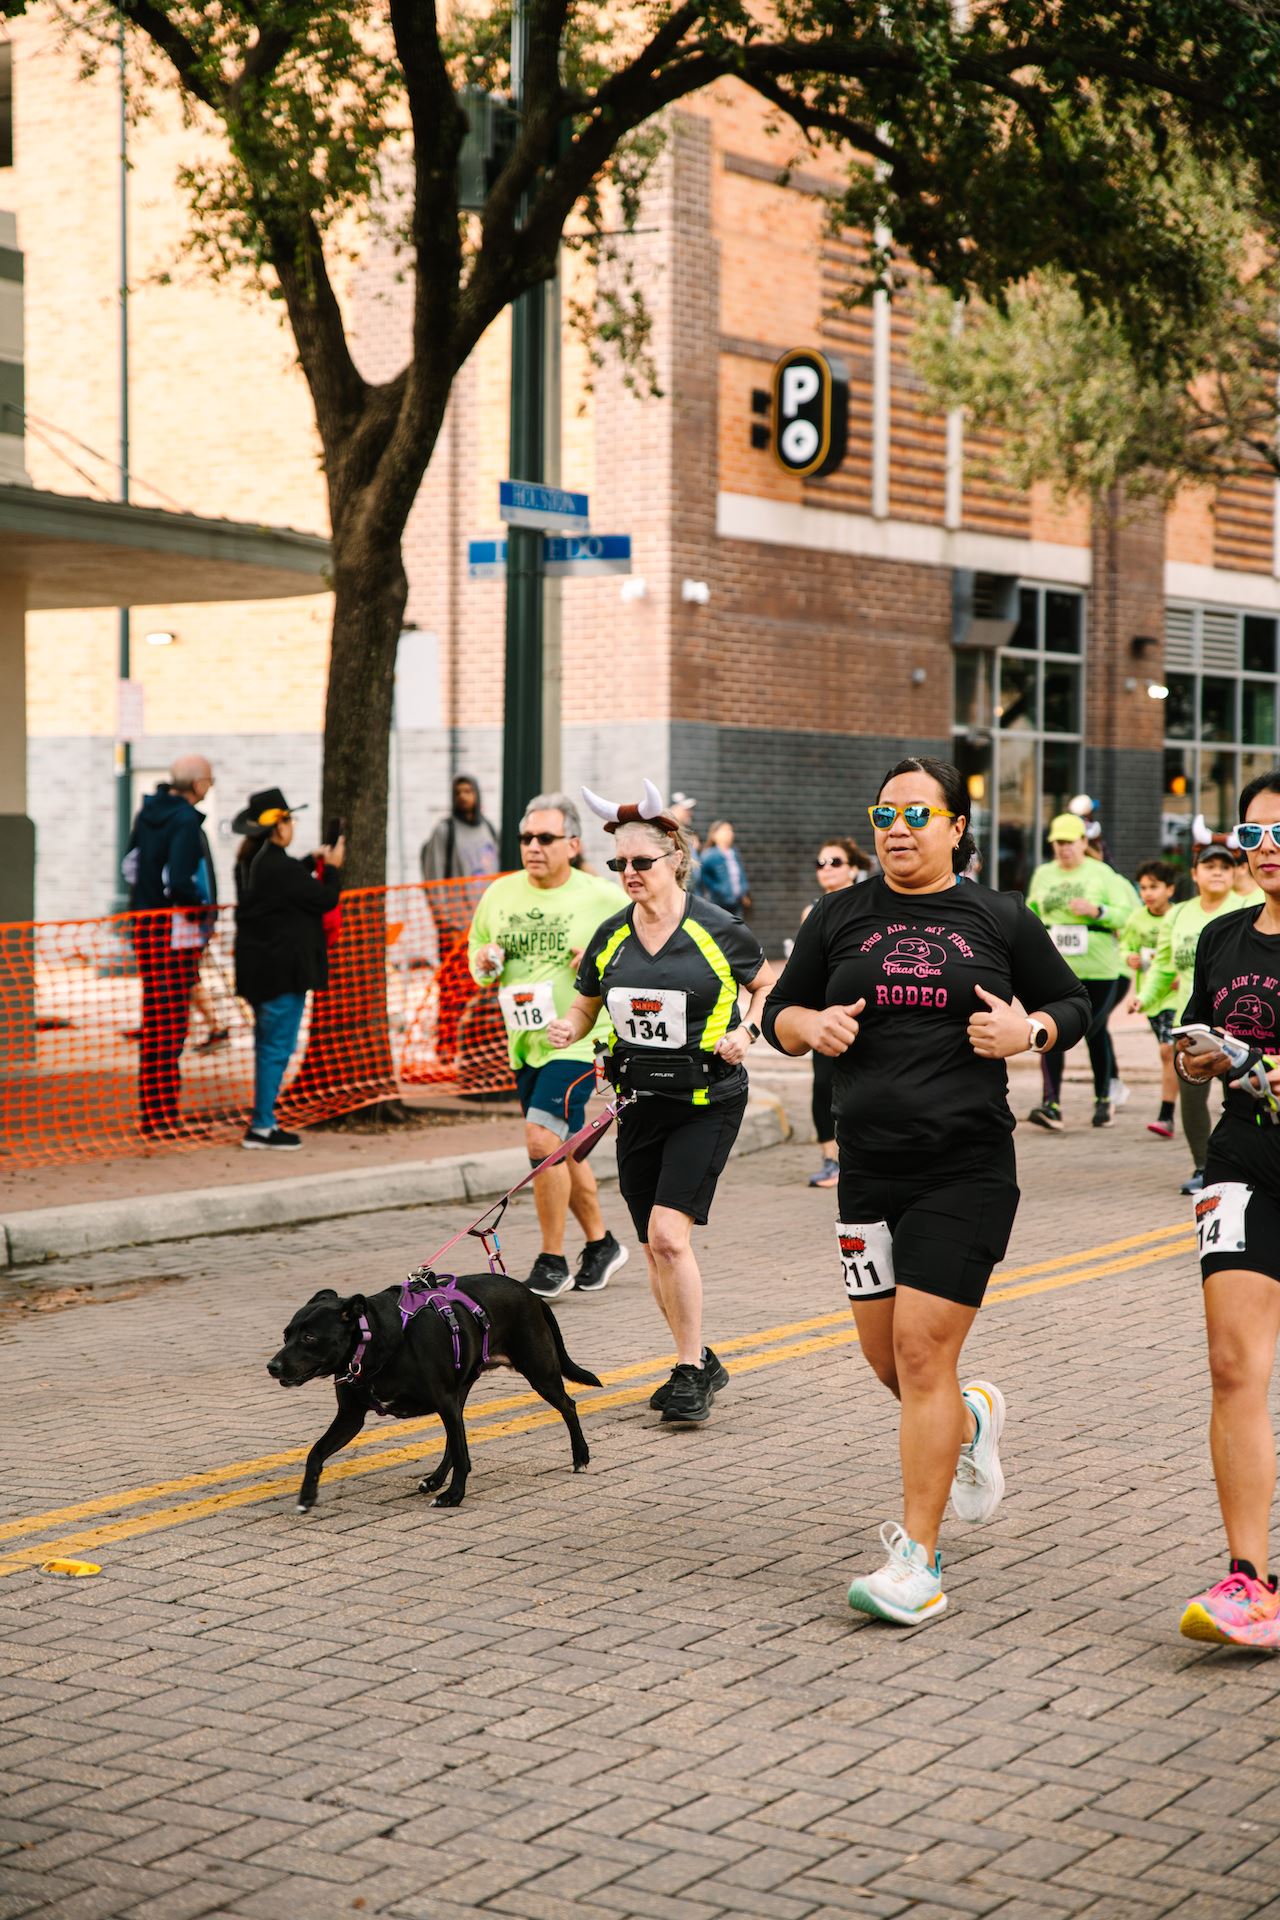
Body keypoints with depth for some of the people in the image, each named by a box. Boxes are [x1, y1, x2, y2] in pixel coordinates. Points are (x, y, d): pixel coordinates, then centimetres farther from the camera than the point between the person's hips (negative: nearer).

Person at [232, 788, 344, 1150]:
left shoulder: (249, 862, 8)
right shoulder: (280, 867, -21)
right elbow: (325, 900, -14)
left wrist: (311, 862, 24)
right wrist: (333, 868, 2)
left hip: (257, 966, 10)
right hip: (283, 968, -10)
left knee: (267, 1044, 16)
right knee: (277, 1047, -4)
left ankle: (262, 1121, 20)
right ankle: (261, 1126, -2)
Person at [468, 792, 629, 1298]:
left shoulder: (602, 897, -6)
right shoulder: (500, 894, 7)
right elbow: (478, 950, 20)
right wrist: (484, 965, -3)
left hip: (579, 1038, -6)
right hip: (523, 1042, 6)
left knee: (543, 1139, -18)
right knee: (564, 1151, 15)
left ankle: (552, 1262, -6)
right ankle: (601, 1244, 35)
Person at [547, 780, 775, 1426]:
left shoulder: (717, 931, -8)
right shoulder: (611, 936, 4)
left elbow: (770, 986, 7)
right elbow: (586, 1007, 16)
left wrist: (746, 1029, -11)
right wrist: (568, 1030, -7)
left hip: (707, 1100, -5)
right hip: (640, 1102, 5)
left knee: (669, 1234, -17)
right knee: (655, 1248, 9)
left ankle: (690, 1373, -5)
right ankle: (698, 1364, 25)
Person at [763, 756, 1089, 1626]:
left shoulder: (1001, 919, 3)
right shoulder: (840, 918, 9)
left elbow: (1073, 1003, 14)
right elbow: (779, 1011, 16)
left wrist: (1028, 1030, -7)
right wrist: (810, 1024, -7)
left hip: (968, 1168, -4)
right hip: (869, 1166, 4)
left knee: (922, 1349, -10)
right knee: (887, 1358, 9)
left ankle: (920, 1563, -3)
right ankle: (971, 1422, 45)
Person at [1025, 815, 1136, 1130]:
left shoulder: (1103, 874, 0)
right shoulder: (1043, 874, 10)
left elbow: (1127, 915, -4)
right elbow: (1032, 911, 24)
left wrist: (1097, 911, -19)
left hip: (1097, 970, -2)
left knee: (1095, 1033, 8)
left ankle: (1104, 1100, 25)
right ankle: (1052, 1105, -16)